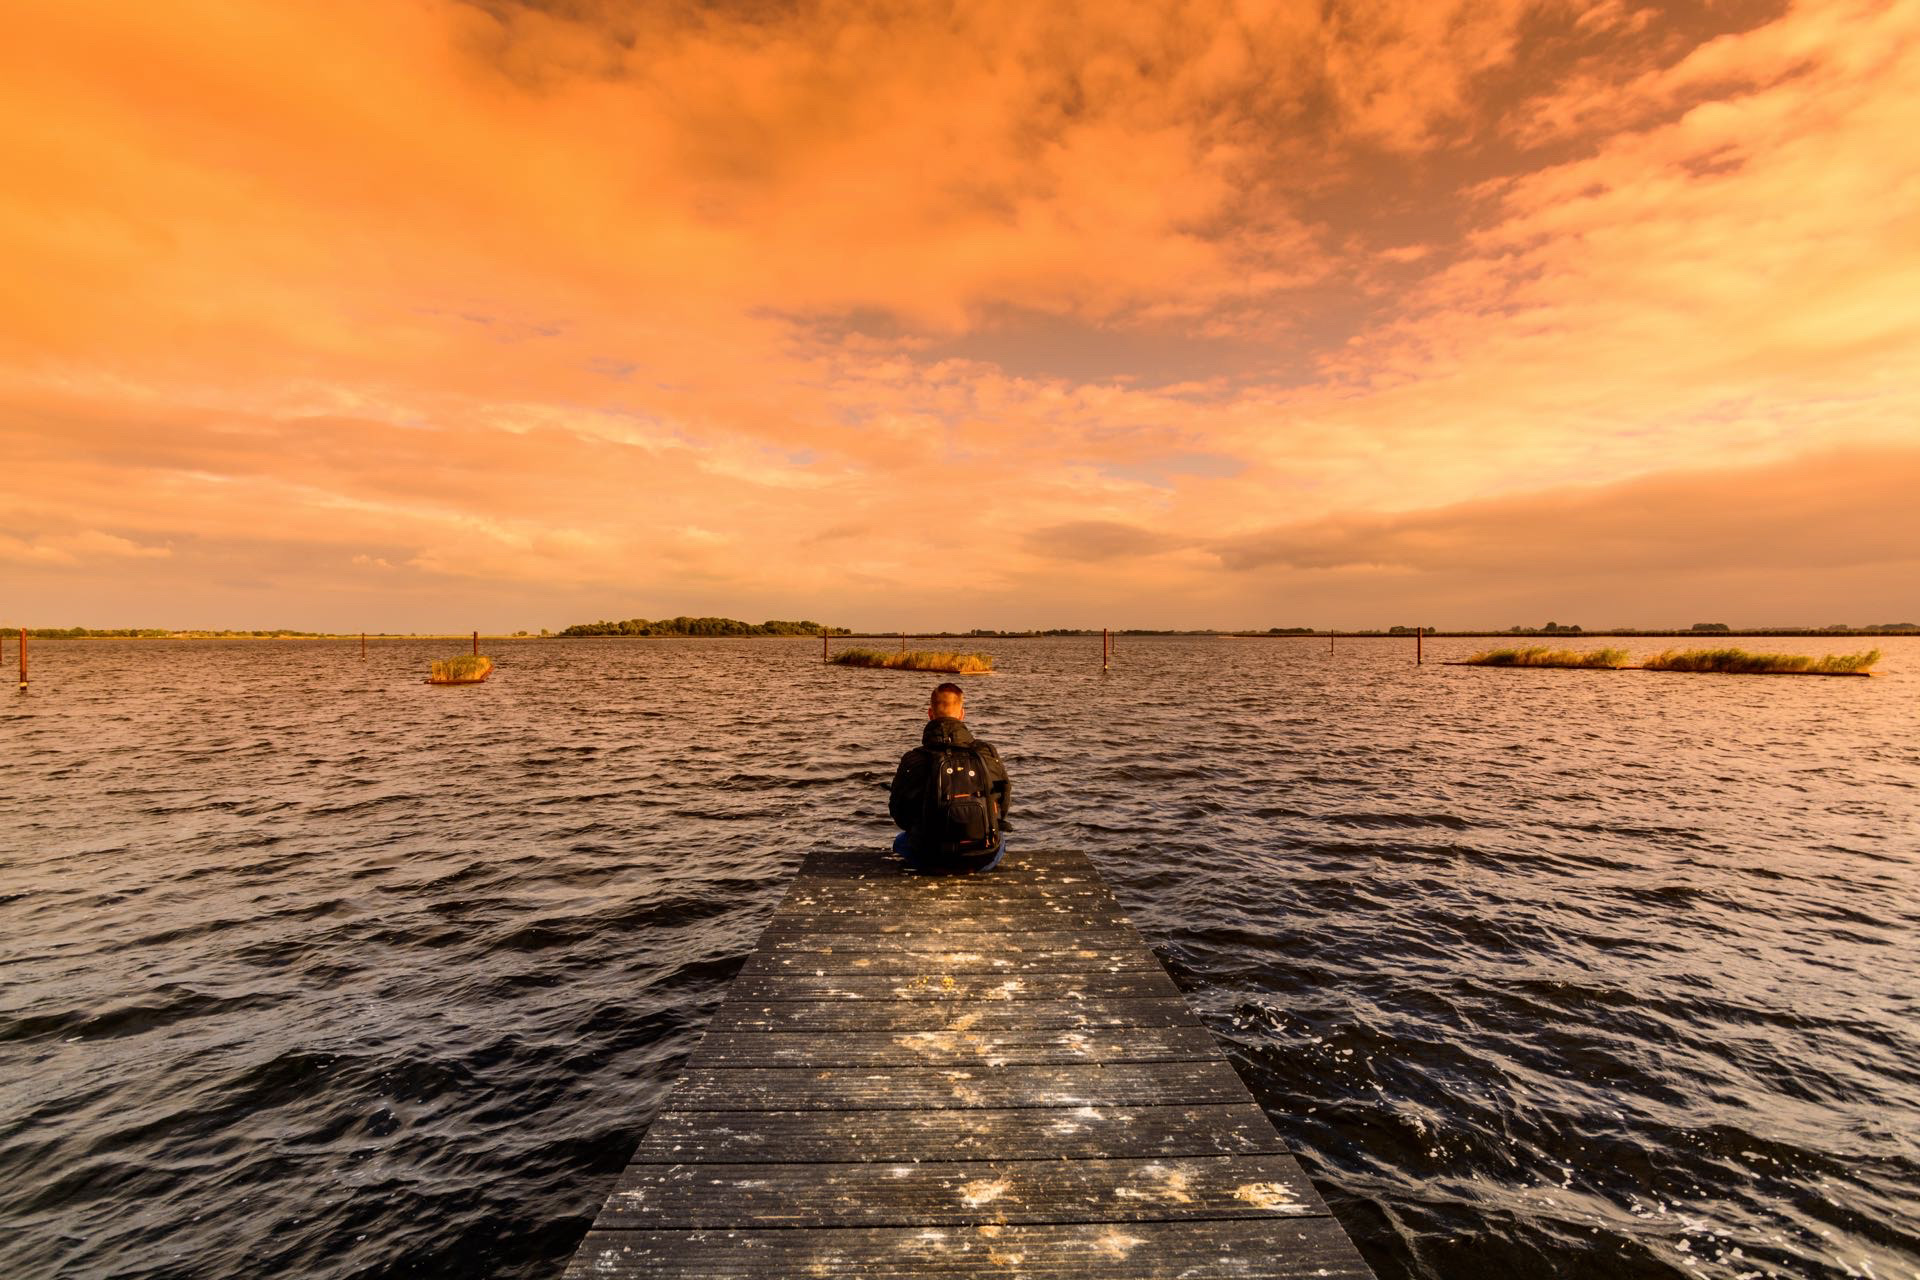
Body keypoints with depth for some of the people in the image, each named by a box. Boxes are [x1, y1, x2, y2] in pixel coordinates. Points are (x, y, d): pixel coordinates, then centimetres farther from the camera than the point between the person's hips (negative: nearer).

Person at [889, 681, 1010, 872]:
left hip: (930, 862, -1)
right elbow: (1003, 805, 9)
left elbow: (899, 815, 4)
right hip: (984, 861, 1)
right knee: (998, 835, 37)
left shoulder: (913, 760, -9)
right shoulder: (988, 754, -5)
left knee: (901, 840, 32)